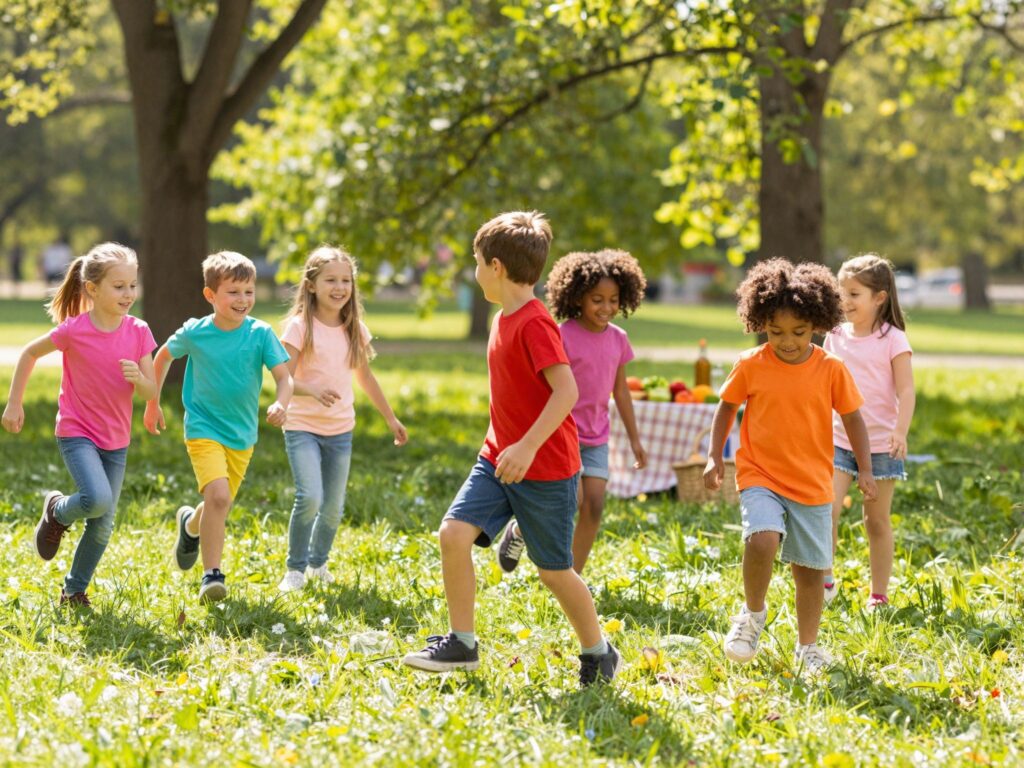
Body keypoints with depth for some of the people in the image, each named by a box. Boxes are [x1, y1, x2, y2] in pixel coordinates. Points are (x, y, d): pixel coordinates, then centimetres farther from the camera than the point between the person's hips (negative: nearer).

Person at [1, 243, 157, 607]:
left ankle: (74, 590, 28)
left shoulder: (138, 332, -7)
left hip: (116, 439, 4)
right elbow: (30, 353, 1)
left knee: (103, 526, 7)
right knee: (97, 500, -27)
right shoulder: (73, 330, -16)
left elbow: (151, 392, -3)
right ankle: (57, 511, 7)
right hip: (77, 433, -4)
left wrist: (139, 378, -26)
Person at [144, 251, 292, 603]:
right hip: (203, 427, -3)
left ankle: (191, 525, 51)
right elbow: (163, 356, 9)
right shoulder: (194, 333, -9)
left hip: (242, 434, 3)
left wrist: (281, 404, -35)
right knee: (218, 495, -23)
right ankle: (212, 574, -14)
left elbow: (284, 376, -13)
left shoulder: (260, 334, -10)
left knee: (220, 504, 15)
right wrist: (153, 403, 14)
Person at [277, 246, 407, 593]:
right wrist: (313, 392, -34)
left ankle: (318, 562, 32)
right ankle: (295, 568, -1)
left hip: (340, 430, 5)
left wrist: (391, 419, 23)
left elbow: (365, 377, 18)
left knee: (334, 506, 7)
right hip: (302, 426, -5)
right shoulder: (300, 327, -10)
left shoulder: (354, 329, 5)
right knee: (310, 497, -20)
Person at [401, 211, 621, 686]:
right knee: (454, 532, -7)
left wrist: (528, 446, -32)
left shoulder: (534, 323, -20)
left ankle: (598, 653, 24)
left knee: (554, 570, 3)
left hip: (545, 468, -8)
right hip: (500, 459, 8)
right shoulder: (503, 319, 9)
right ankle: (461, 643, 2)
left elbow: (566, 390, -28)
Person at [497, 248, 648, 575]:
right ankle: (521, 529, 14)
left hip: (596, 438, 5)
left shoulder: (618, 339, 4)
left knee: (594, 507, -2)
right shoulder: (563, 336, -13)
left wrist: (634, 438, 15)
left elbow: (620, 391, 13)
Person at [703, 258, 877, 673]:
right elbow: (726, 408, 10)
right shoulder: (750, 366, -4)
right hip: (760, 477, -2)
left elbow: (853, 418, 5)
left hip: (813, 484, 2)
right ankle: (753, 614, -1)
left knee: (810, 568, 8)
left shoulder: (831, 370, -4)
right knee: (762, 539, -27)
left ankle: (808, 646, 26)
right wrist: (714, 457, 3)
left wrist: (865, 469, -1)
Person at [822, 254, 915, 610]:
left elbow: (906, 390, -11)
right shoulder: (836, 337, 7)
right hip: (839, 440, 3)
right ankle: (824, 580, -1)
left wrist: (901, 431, -25)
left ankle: (879, 595, 15)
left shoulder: (893, 339, -7)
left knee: (877, 519, 5)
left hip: (880, 443, -3)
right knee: (826, 509, -14)